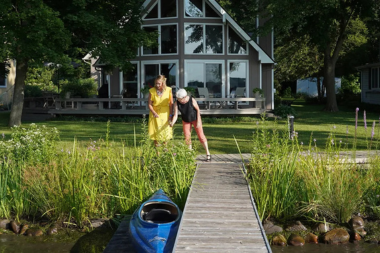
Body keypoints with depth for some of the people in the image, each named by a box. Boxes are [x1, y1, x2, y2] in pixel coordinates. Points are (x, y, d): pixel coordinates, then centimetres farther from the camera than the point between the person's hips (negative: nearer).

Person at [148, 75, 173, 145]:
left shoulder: (168, 90, -11)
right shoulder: (152, 91, -13)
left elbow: (171, 103, -2)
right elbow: (149, 104, -7)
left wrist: (170, 114, -5)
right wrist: (154, 113, -20)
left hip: (165, 113, 0)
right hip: (155, 113, 0)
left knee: (166, 130, 4)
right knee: (155, 131, 3)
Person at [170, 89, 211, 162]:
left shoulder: (192, 100, -31)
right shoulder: (176, 103, -23)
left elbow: (198, 109, -17)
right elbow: (175, 115, -24)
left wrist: (198, 121, -19)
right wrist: (172, 123, -44)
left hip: (195, 118, -3)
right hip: (186, 120, 3)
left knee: (201, 136, -5)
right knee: (187, 138, 0)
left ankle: (208, 154, 5)